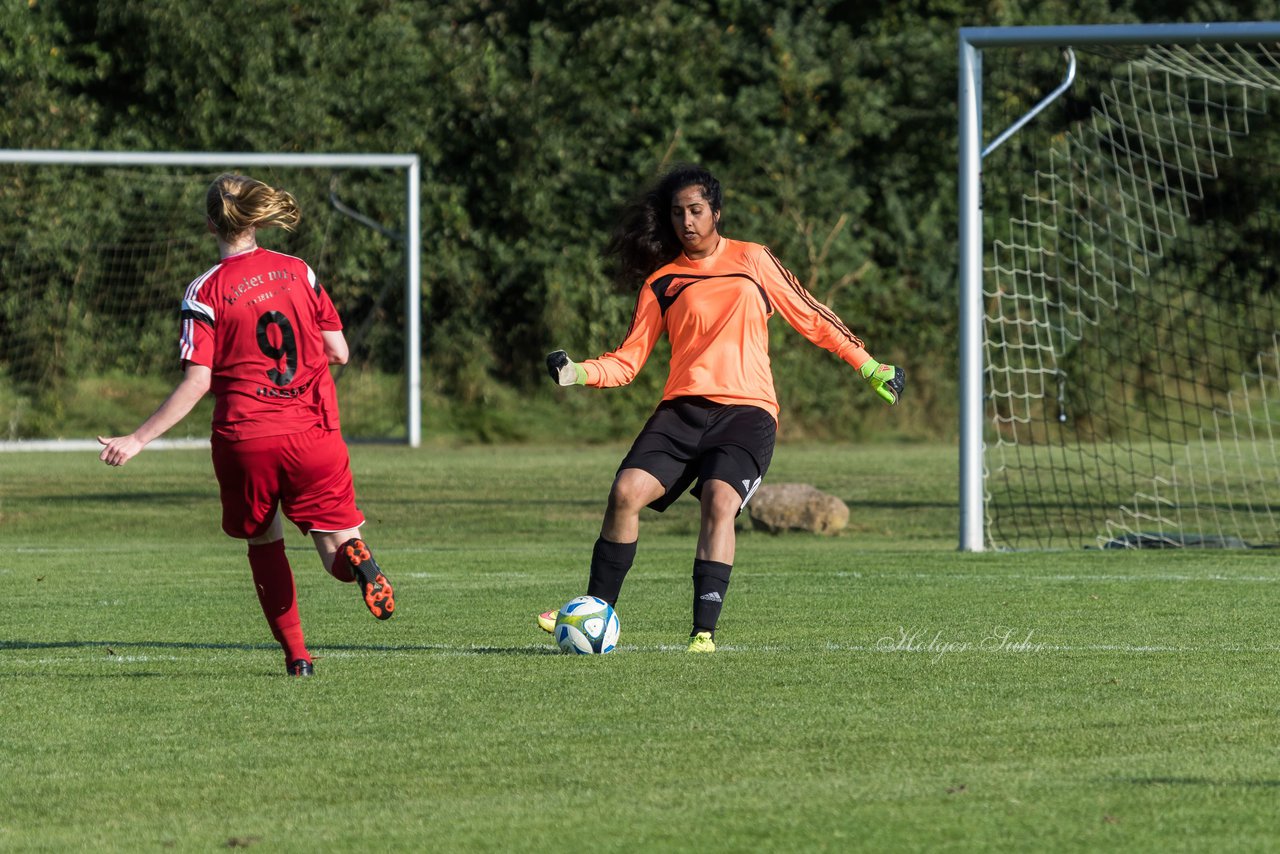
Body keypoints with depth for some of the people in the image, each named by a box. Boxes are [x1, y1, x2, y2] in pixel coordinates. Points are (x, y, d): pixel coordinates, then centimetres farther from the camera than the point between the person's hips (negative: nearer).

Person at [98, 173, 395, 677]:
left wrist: (138, 440, -8)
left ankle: (295, 653, 12)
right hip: (313, 431, 1)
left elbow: (196, 383, -11)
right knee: (336, 549, 5)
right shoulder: (299, 272, 5)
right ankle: (355, 558, -32)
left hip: (244, 438, -1)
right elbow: (339, 353, 7)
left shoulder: (206, 292, -5)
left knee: (264, 542, 20)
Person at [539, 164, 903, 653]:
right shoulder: (662, 282, 13)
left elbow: (810, 318, 17)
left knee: (719, 502, -26)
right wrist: (578, 373, -6)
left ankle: (705, 631, -26)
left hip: (747, 411, -2)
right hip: (683, 409, 2)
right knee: (626, 492, -17)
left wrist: (869, 367, 17)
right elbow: (629, 360, 12)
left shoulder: (752, 261, 10)